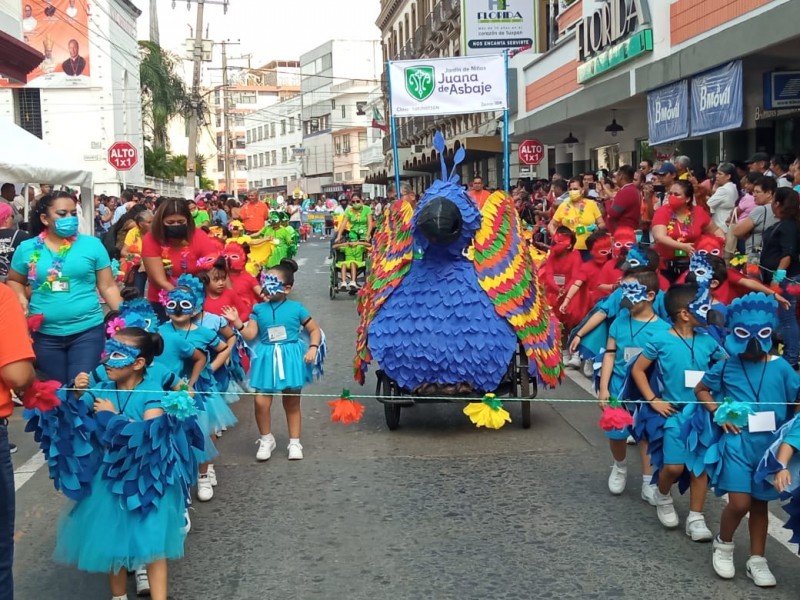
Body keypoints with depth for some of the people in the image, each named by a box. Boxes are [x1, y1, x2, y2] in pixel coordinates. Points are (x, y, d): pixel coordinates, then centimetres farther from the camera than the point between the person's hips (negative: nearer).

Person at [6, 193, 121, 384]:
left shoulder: (92, 245, 0)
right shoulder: (27, 249, 3)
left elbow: (108, 286, 3)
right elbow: (14, 281, 18)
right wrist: (21, 299, -3)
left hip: (88, 330, -1)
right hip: (45, 334, 2)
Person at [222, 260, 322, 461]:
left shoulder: (296, 308, -3)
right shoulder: (259, 309, 3)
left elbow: (314, 330, 4)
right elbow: (250, 334, -4)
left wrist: (313, 348, -10)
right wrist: (237, 322, -18)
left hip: (290, 358, -1)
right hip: (267, 359, 1)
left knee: (292, 402, 9)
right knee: (261, 401, -8)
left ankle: (295, 442, 23)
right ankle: (266, 439, 15)